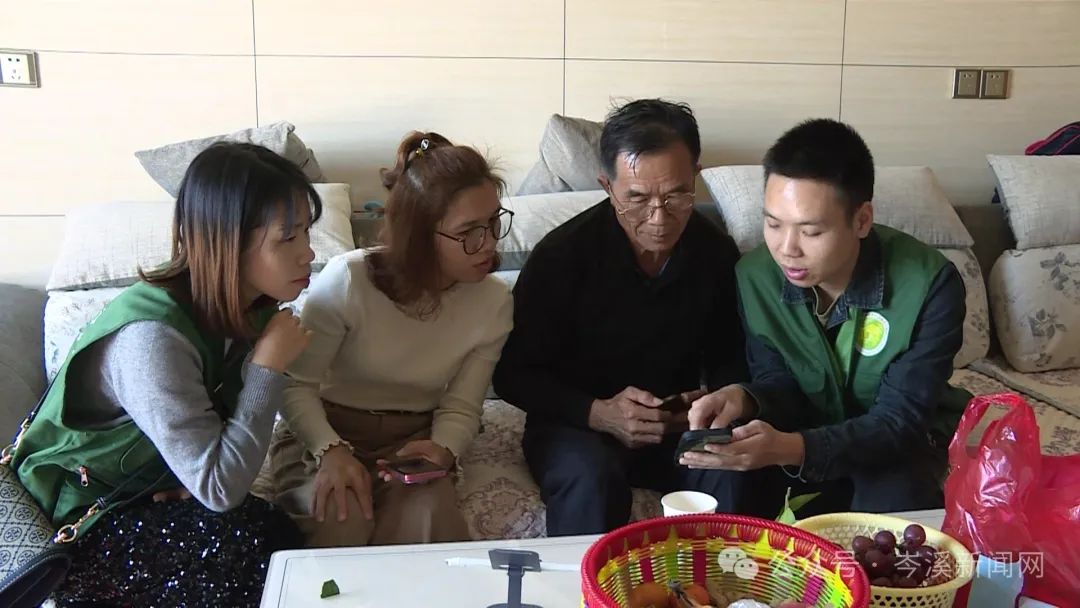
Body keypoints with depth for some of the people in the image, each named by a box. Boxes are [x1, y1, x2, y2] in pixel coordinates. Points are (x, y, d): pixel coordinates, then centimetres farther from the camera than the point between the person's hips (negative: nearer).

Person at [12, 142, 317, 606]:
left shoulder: (248, 306, -7)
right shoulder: (152, 339, -32)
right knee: (264, 540, -25)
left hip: (156, 486, 6)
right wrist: (268, 366, -27)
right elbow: (218, 489, -31)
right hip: (85, 515, -6)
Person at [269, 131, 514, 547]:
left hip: (413, 442, 3)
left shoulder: (493, 303, -9)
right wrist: (332, 450, -31)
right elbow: (296, 384, -14)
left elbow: (461, 407, -4)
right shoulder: (348, 280, -21)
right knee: (339, 522, -32)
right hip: (322, 436, -2)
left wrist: (443, 450, -26)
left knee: (428, 520, -29)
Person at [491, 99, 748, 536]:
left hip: (679, 426, 3)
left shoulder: (716, 252, -3)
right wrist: (598, 413, -24)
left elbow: (728, 359, 12)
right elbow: (513, 374, -9)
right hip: (576, 424, -2)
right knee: (590, 476, -36)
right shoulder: (562, 254, -14)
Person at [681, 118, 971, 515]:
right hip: (810, 432, 2)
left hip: (906, 438, -2)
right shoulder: (755, 275, -16)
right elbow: (779, 381, -5)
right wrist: (746, 399, -32)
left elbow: (899, 421, -27)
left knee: (893, 498, -34)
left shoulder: (929, 284, -27)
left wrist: (793, 449, -46)